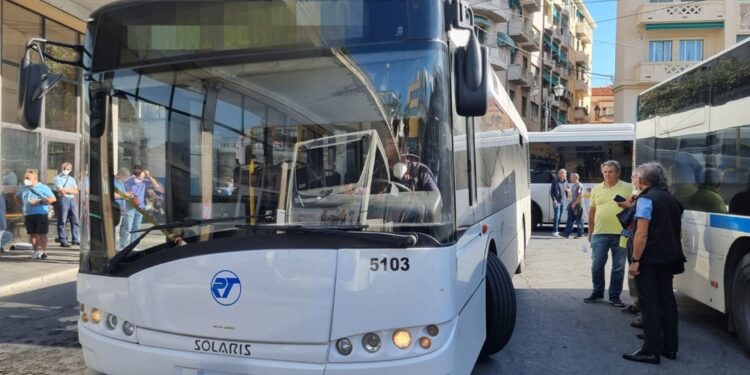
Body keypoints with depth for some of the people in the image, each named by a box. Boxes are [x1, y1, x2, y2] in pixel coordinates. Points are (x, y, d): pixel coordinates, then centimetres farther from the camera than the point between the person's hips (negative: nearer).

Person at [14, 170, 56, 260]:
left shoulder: (43, 188, -4)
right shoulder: (23, 189, 12)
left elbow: (53, 199, -10)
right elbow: (17, 197, 30)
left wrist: (39, 202, -17)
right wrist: (22, 206, 13)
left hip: (41, 214, -5)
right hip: (28, 215, 5)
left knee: (42, 234, -3)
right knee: (32, 234, 7)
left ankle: (43, 251, 3)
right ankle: (36, 251, 15)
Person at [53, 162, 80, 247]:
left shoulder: (71, 179, 21)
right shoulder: (58, 178, 5)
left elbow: (76, 191, 11)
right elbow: (61, 190, -8)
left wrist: (66, 190, -3)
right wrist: (71, 190, 1)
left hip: (72, 199, 5)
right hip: (63, 200, -5)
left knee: (75, 220, 3)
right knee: (62, 221, -4)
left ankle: (75, 239, 8)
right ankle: (63, 241, -3)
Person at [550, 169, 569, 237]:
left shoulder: (565, 181, 10)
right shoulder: (555, 181, -7)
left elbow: (568, 188, 25)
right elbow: (551, 191, -6)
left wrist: (568, 189, 0)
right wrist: (554, 199, -14)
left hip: (563, 201, 6)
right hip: (557, 201, -6)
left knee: (560, 216, 10)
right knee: (557, 216, -11)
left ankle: (557, 230, 18)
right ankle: (555, 231, -9)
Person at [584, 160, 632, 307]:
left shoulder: (628, 188, 0)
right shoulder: (597, 189, 9)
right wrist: (590, 232, 13)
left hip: (620, 234, -2)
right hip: (600, 234, 2)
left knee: (618, 267, 6)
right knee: (597, 265, 5)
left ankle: (615, 296, 17)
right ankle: (597, 292, 22)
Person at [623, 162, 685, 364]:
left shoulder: (646, 198, -13)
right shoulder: (672, 200, 14)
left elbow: (642, 233, -19)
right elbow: (677, 231, 19)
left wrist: (635, 260, -18)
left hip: (650, 260, -8)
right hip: (669, 258, 8)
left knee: (650, 304, -4)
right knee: (667, 300, 14)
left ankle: (651, 351, -2)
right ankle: (670, 347, 20)